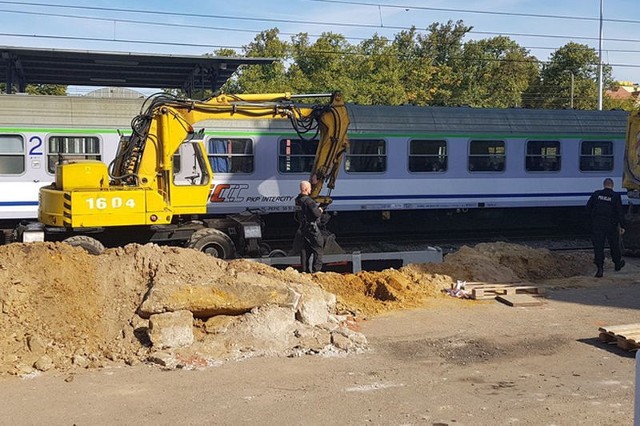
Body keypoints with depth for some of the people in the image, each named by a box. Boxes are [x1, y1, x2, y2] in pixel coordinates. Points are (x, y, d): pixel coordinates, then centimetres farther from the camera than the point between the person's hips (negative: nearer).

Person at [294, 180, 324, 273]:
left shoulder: (298, 200, 8)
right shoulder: (308, 200, -20)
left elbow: (297, 216, 18)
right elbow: (316, 214, -22)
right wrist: (320, 211, -3)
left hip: (303, 228, 9)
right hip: (312, 228, -9)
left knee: (305, 249, 13)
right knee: (318, 248, -1)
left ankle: (306, 269, 16)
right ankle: (316, 270, -3)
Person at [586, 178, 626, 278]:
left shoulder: (596, 194, -2)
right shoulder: (616, 196, -6)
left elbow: (588, 207, 4)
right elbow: (620, 212, -7)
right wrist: (622, 226, -3)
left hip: (597, 224, 0)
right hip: (611, 225, 0)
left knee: (598, 246, 0)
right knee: (614, 244, 18)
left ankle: (599, 268, -6)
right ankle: (617, 263, 35)